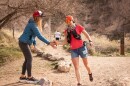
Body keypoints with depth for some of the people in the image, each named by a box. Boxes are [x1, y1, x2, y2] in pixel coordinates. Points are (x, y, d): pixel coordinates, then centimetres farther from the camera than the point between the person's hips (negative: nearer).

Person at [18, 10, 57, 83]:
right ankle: (29, 77, 1)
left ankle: (22, 76, 18)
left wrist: (34, 44, 6)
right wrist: (49, 43, -31)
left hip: (26, 43, 10)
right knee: (30, 59, -7)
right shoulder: (33, 25, -22)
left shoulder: (35, 24, 9)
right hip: (23, 43, -10)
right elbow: (40, 36, -29)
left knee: (27, 59, 11)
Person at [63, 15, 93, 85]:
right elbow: (65, 42, 8)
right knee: (76, 67, -2)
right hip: (73, 50, 3)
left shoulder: (78, 27, -4)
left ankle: (90, 73, 43)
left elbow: (86, 34, -4)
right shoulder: (67, 31, 6)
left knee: (86, 64, 12)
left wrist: (90, 41, -20)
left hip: (81, 47, -3)